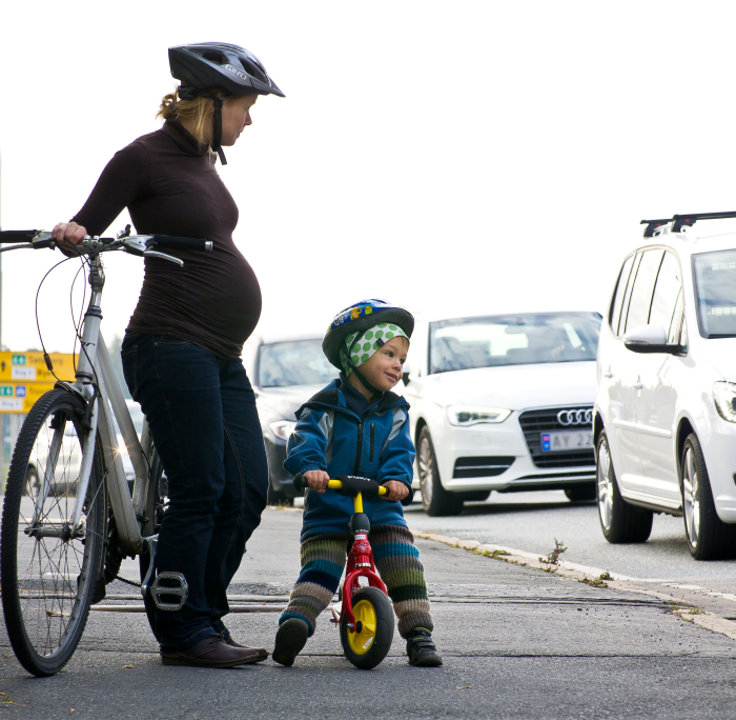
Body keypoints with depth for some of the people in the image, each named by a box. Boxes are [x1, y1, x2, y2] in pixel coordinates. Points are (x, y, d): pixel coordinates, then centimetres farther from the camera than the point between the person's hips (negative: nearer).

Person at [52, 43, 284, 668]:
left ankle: (205, 619, 13)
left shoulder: (203, 159, 16)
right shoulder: (146, 157, -8)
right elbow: (86, 228, -6)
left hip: (221, 355, 9)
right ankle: (185, 633, -1)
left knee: (248, 491, 4)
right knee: (199, 491, -9)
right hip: (171, 348, -9)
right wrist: (71, 236, -28)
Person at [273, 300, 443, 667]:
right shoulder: (326, 406, -4)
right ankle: (296, 620, -28)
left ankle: (418, 633, -7)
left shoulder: (394, 412, 8)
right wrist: (310, 467, -37)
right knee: (319, 568, -19)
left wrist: (396, 476, -24)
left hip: (380, 509, 3)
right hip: (328, 510, -3)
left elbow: (398, 450, -2)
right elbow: (305, 440, -16)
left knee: (404, 564, -11)